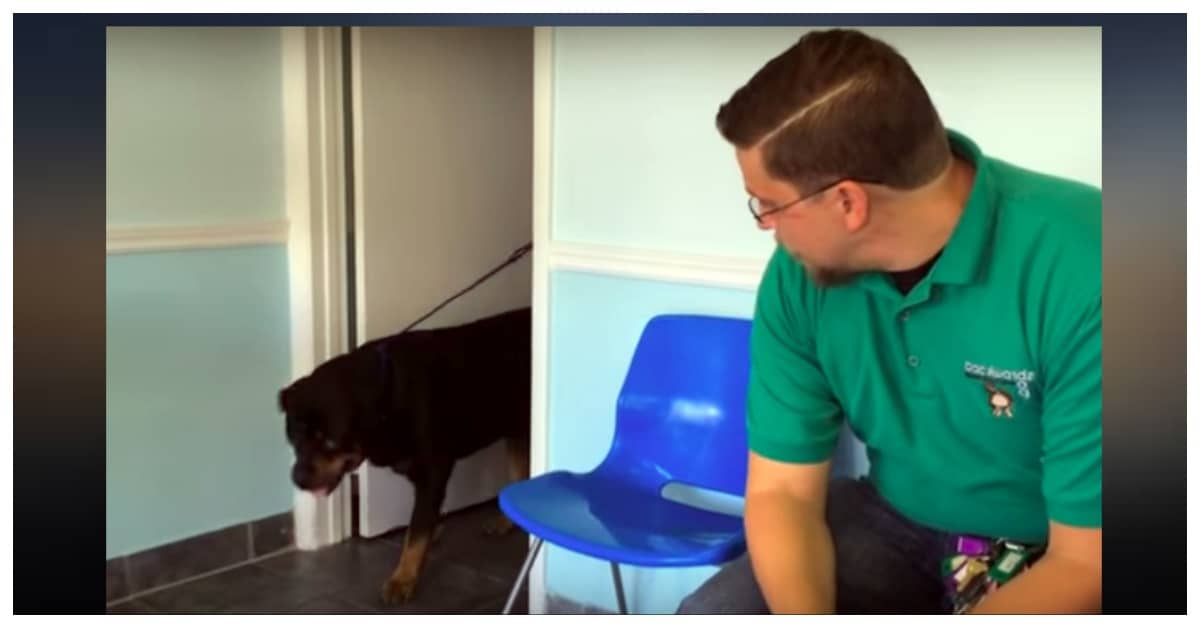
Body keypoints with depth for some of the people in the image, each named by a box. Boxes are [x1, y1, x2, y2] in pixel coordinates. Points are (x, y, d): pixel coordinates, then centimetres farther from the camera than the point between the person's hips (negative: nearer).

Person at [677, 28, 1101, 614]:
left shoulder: (1079, 272, -29)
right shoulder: (799, 277, -13)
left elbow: (1085, 566, -25)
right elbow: (783, 490, -9)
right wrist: (806, 614, -27)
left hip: (1057, 556, -3)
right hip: (896, 523, 4)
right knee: (710, 614, -15)